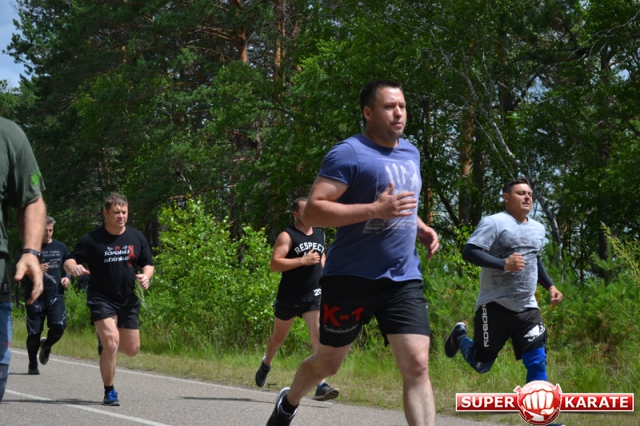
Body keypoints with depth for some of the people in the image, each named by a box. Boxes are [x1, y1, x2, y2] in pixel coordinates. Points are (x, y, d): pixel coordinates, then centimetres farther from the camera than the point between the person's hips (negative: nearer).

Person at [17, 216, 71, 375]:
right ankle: (33, 365, 21)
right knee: (34, 332, 0)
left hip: (56, 295, 2)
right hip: (35, 296, -2)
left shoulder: (60, 247, 9)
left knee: (59, 326, -17)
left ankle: (46, 345, 18)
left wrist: (67, 277, 4)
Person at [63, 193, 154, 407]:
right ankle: (109, 393, -4)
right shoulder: (92, 239, -6)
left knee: (132, 349, 8)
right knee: (112, 342, -20)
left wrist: (145, 276, -11)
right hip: (101, 299, -4)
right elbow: (69, 261, -5)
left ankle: (104, 340, 42)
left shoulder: (137, 238, 4)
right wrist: (73, 267, -29)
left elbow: (148, 265, 12)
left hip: (128, 300, 4)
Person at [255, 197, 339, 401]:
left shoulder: (320, 234, 10)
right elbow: (274, 264, -19)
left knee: (319, 335, -16)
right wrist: (303, 260, -24)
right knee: (278, 337, 15)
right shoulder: (287, 236, -9)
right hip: (289, 297, -3)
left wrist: (323, 271, 13)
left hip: (314, 295, 3)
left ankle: (321, 386, -22)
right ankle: (266, 364, 48)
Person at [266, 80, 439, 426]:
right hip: (351, 277, -5)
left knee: (417, 366, -11)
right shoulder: (348, 153, -11)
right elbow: (312, 212, -20)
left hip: (403, 279, 5)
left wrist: (420, 227, 11)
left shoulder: (411, 154, 13)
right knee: (328, 363, 13)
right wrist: (376, 210, -27)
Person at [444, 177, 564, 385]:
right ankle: (459, 336, 40)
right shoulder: (494, 222, -11)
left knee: (537, 361, -8)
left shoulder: (538, 229, 14)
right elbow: (469, 252, -21)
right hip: (495, 307, -6)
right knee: (481, 365, 8)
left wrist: (550, 285, 18)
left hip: (528, 309, 6)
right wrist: (504, 264, -31)